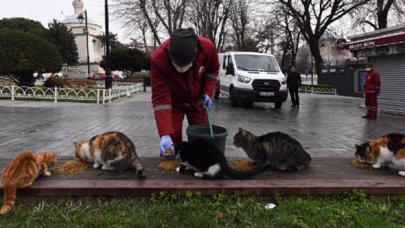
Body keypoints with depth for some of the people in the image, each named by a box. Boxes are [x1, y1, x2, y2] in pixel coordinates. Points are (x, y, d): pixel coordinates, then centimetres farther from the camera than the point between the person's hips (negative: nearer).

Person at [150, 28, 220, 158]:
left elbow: (213, 69, -4)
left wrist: (208, 92, -17)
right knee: (172, 140, -8)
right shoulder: (158, 59, -35)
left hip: (197, 100, 3)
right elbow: (160, 98, -34)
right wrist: (165, 134, -40)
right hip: (174, 102, -2)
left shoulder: (207, 48, -29)